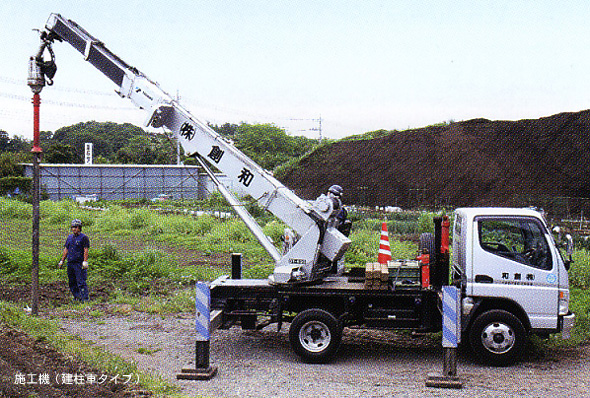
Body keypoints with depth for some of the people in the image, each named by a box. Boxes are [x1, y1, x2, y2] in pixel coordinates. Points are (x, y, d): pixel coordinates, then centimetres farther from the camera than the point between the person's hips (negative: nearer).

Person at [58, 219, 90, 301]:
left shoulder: (83, 237, -2)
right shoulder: (69, 238, 18)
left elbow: (86, 251, -9)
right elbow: (66, 250, 22)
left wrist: (85, 262, -17)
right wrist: (62, 261, 17)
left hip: (79, 264, -7)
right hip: (70, 263, 7)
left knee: (81, 282, -10)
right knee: (72, 282, 9)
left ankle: (84, 299, -10)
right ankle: (76, 298, 17)